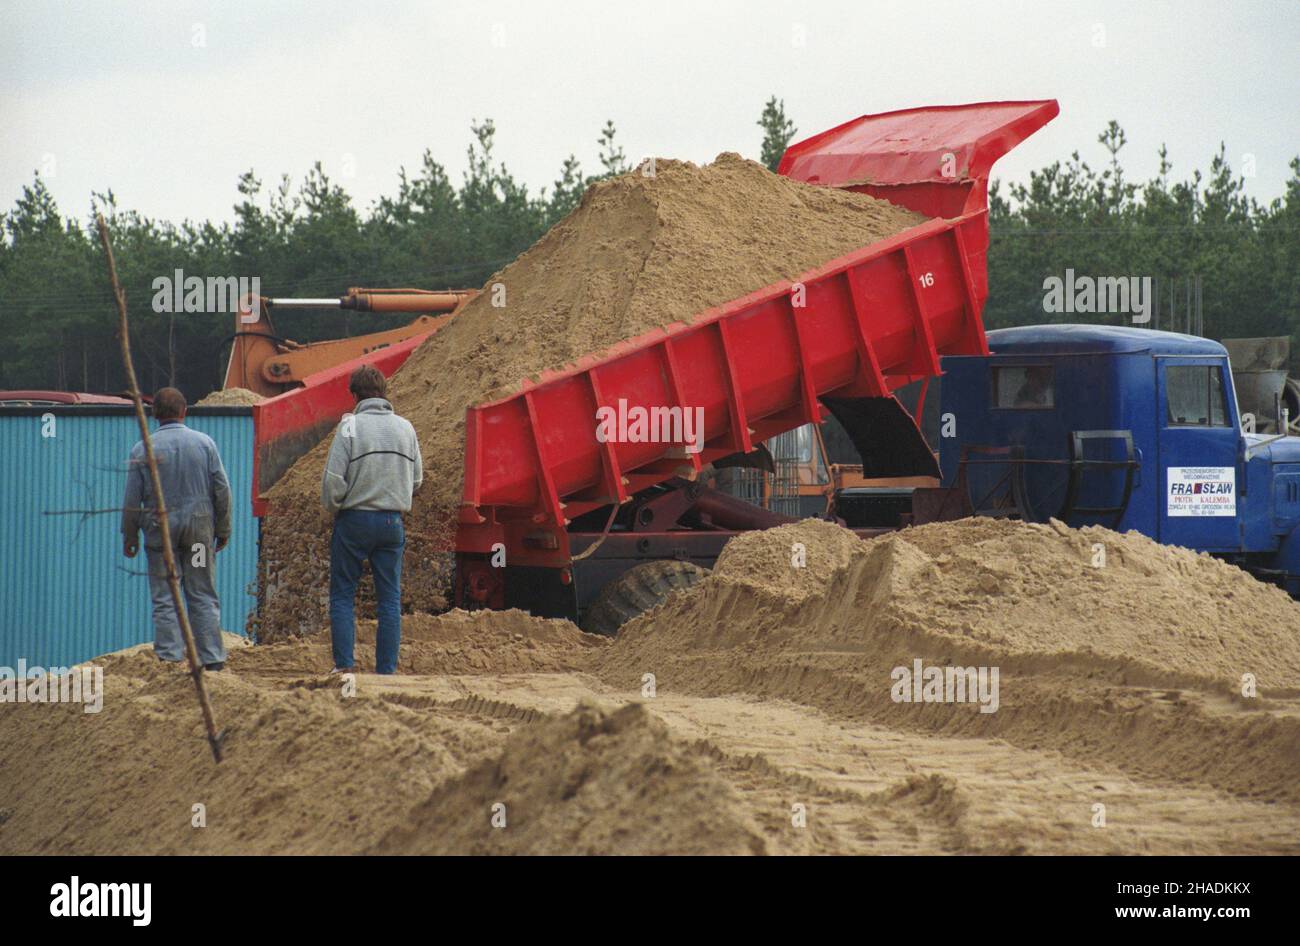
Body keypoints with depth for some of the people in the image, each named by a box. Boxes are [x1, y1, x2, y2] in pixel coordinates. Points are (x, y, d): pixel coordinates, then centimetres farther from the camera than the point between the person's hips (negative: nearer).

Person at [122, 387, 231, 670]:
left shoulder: (143, 449, -3)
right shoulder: (204, 443, 0)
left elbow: (132, 498, -1)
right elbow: (222, 490, 2)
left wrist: (129, 535, 9)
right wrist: (223, 529, 12)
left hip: (160, 528, -1)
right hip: (200, 525, 1)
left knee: (164, 598, 2)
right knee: (203, 596, 6)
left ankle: (170, 657, -3)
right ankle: (212, 659, 4)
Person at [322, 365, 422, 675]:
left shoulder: (350, 426, -9)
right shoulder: (405, 428, 5)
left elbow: (333, 478, -12)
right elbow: (416, 479, 10)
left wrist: (333, 509, 5)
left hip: (355, 520, -4)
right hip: (393, 521, 4)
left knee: (342, 594, 5)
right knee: (390, 599, 7)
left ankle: (344, 663, -3)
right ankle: (386, 669, 4)